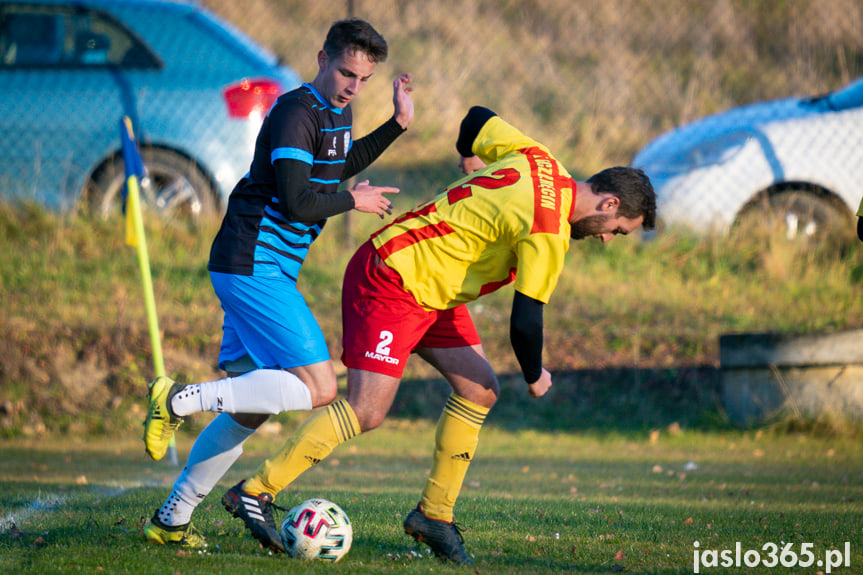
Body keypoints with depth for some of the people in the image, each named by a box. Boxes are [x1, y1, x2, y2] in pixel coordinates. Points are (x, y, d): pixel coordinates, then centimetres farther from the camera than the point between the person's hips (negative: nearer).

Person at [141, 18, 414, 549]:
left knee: (252, 409, 10)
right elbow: (297, 204, -23)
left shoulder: (337, 113, 15)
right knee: (319, 387, -16)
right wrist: (353, 201, -8)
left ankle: (172, 520, 14)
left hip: (256, 271, 10)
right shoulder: (297, 113, -16)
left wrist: (398, 124, 27)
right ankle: (181, 400, -16)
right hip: (254, 266, -10)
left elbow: (340, 166, 37)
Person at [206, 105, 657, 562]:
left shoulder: (538, 159, 2)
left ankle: (434, 514, 10)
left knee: (479, 390, 4)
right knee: (366, 412, -15)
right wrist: (535, 378, -4)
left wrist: (471, 162, 34)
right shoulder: (549, 232, -23)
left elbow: (478, 118, 16)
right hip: (390, 282, -10)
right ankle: (255, 491, -7)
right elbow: (525, 322, -22)